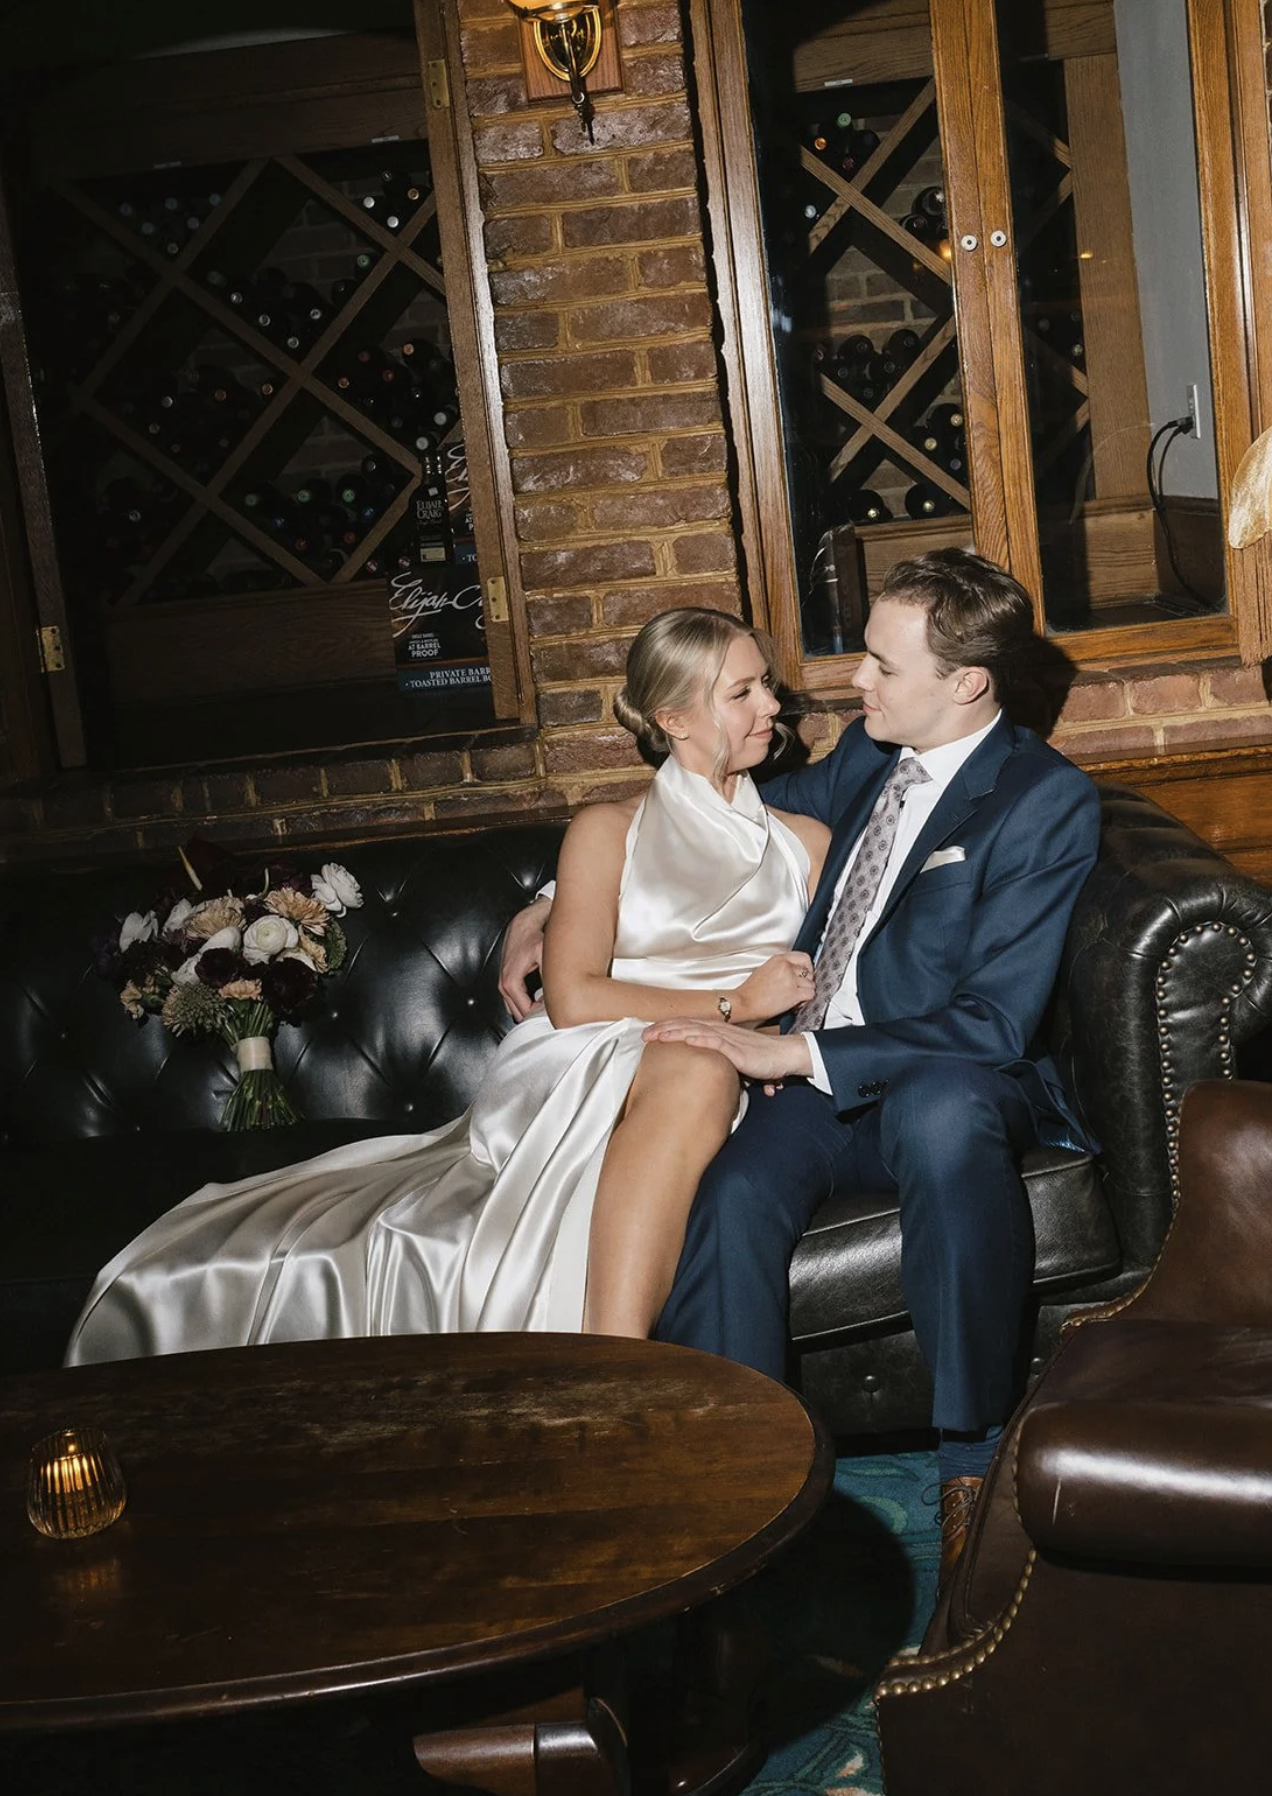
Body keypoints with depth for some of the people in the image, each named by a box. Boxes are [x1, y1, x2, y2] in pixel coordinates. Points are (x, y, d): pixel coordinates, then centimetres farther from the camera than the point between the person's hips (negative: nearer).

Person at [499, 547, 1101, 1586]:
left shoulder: (1048, 800, -9)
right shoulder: (868, 756, 12)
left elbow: (993, 1023, -17)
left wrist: (792, 1054, -20)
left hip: (958, 1083, -5)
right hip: (818, 1076, 5)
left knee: (939, 1110, -41)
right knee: (733, 1199, -29)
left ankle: (974, 1452, -26)